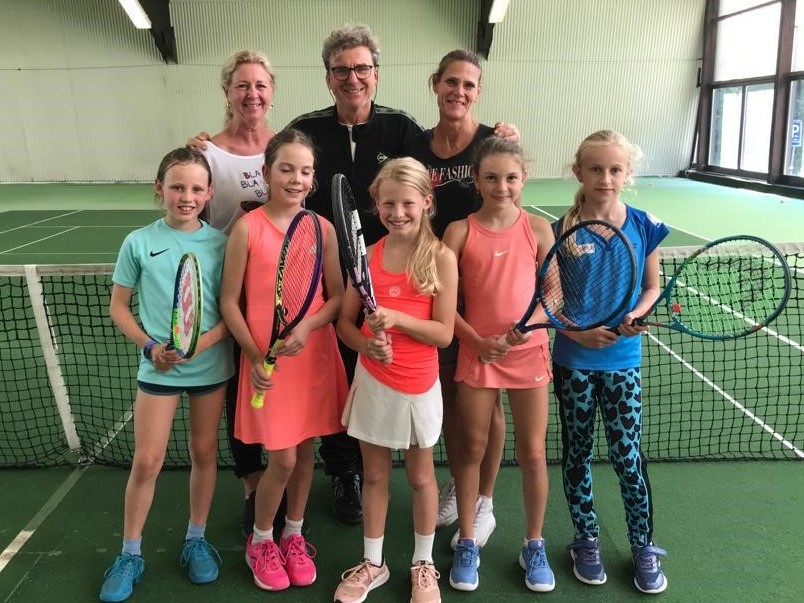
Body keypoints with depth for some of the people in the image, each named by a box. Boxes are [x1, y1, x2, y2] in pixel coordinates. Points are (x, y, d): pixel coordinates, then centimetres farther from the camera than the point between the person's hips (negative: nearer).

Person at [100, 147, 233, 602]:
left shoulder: (220, 243, -4)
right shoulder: (139, 243, -4)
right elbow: (119, 306, 2)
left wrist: (207, 339, -19)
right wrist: (150, 346, -12)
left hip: (212, 364, 1)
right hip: (159, 367, -1)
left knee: (205, 452, 12)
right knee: (147, 462, 3)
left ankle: (196, 540, 32)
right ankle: (130, 554, 23)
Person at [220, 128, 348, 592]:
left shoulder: (324, 228, 0)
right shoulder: (248, 228, -8)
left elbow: (338, 296, 2)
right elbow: (229, 301, -4)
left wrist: (307, 327, -16)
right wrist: (254, 355, -12)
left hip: (315, 356, 3)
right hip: (266, 359, -3)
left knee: (306, 451, 13)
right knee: (283, 459, 0)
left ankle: (294, 535, 36)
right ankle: (260, 540, 27)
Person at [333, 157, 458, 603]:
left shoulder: (440, 258, -10)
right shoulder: (367, 255, -1)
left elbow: (444, 334, -11)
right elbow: (344, 322, 3)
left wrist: (397, 318, -25)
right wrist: (367, 345, -17)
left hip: (418, 385, -2)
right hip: (371, 379, 2)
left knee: (420, 476, 14)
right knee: (374, 475, 15)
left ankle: (423, 564, 35)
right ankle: (372, 563, 34)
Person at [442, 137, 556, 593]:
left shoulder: (538, 228, -1)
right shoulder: (459, 231, -4)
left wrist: (523, 329, -17)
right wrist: (477, 341, -15)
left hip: (529, 352, 1)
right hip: (477, 352, 0)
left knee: (533, 453, 8)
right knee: (472, 449, 9)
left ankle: (534, 546, 28)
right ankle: (468, 544, 27)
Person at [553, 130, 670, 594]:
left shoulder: (644, 227, -4)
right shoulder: (562, 230, -8)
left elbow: (653, 287, 6)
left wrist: (637, 316, -14)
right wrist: (579, 331, -20)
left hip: (624, 361, 0)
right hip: (573, 361, 0)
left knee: (629, 456, 4)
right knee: (577, 452, 12)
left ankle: (644, 546, 27)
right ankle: (587, 541, 32)